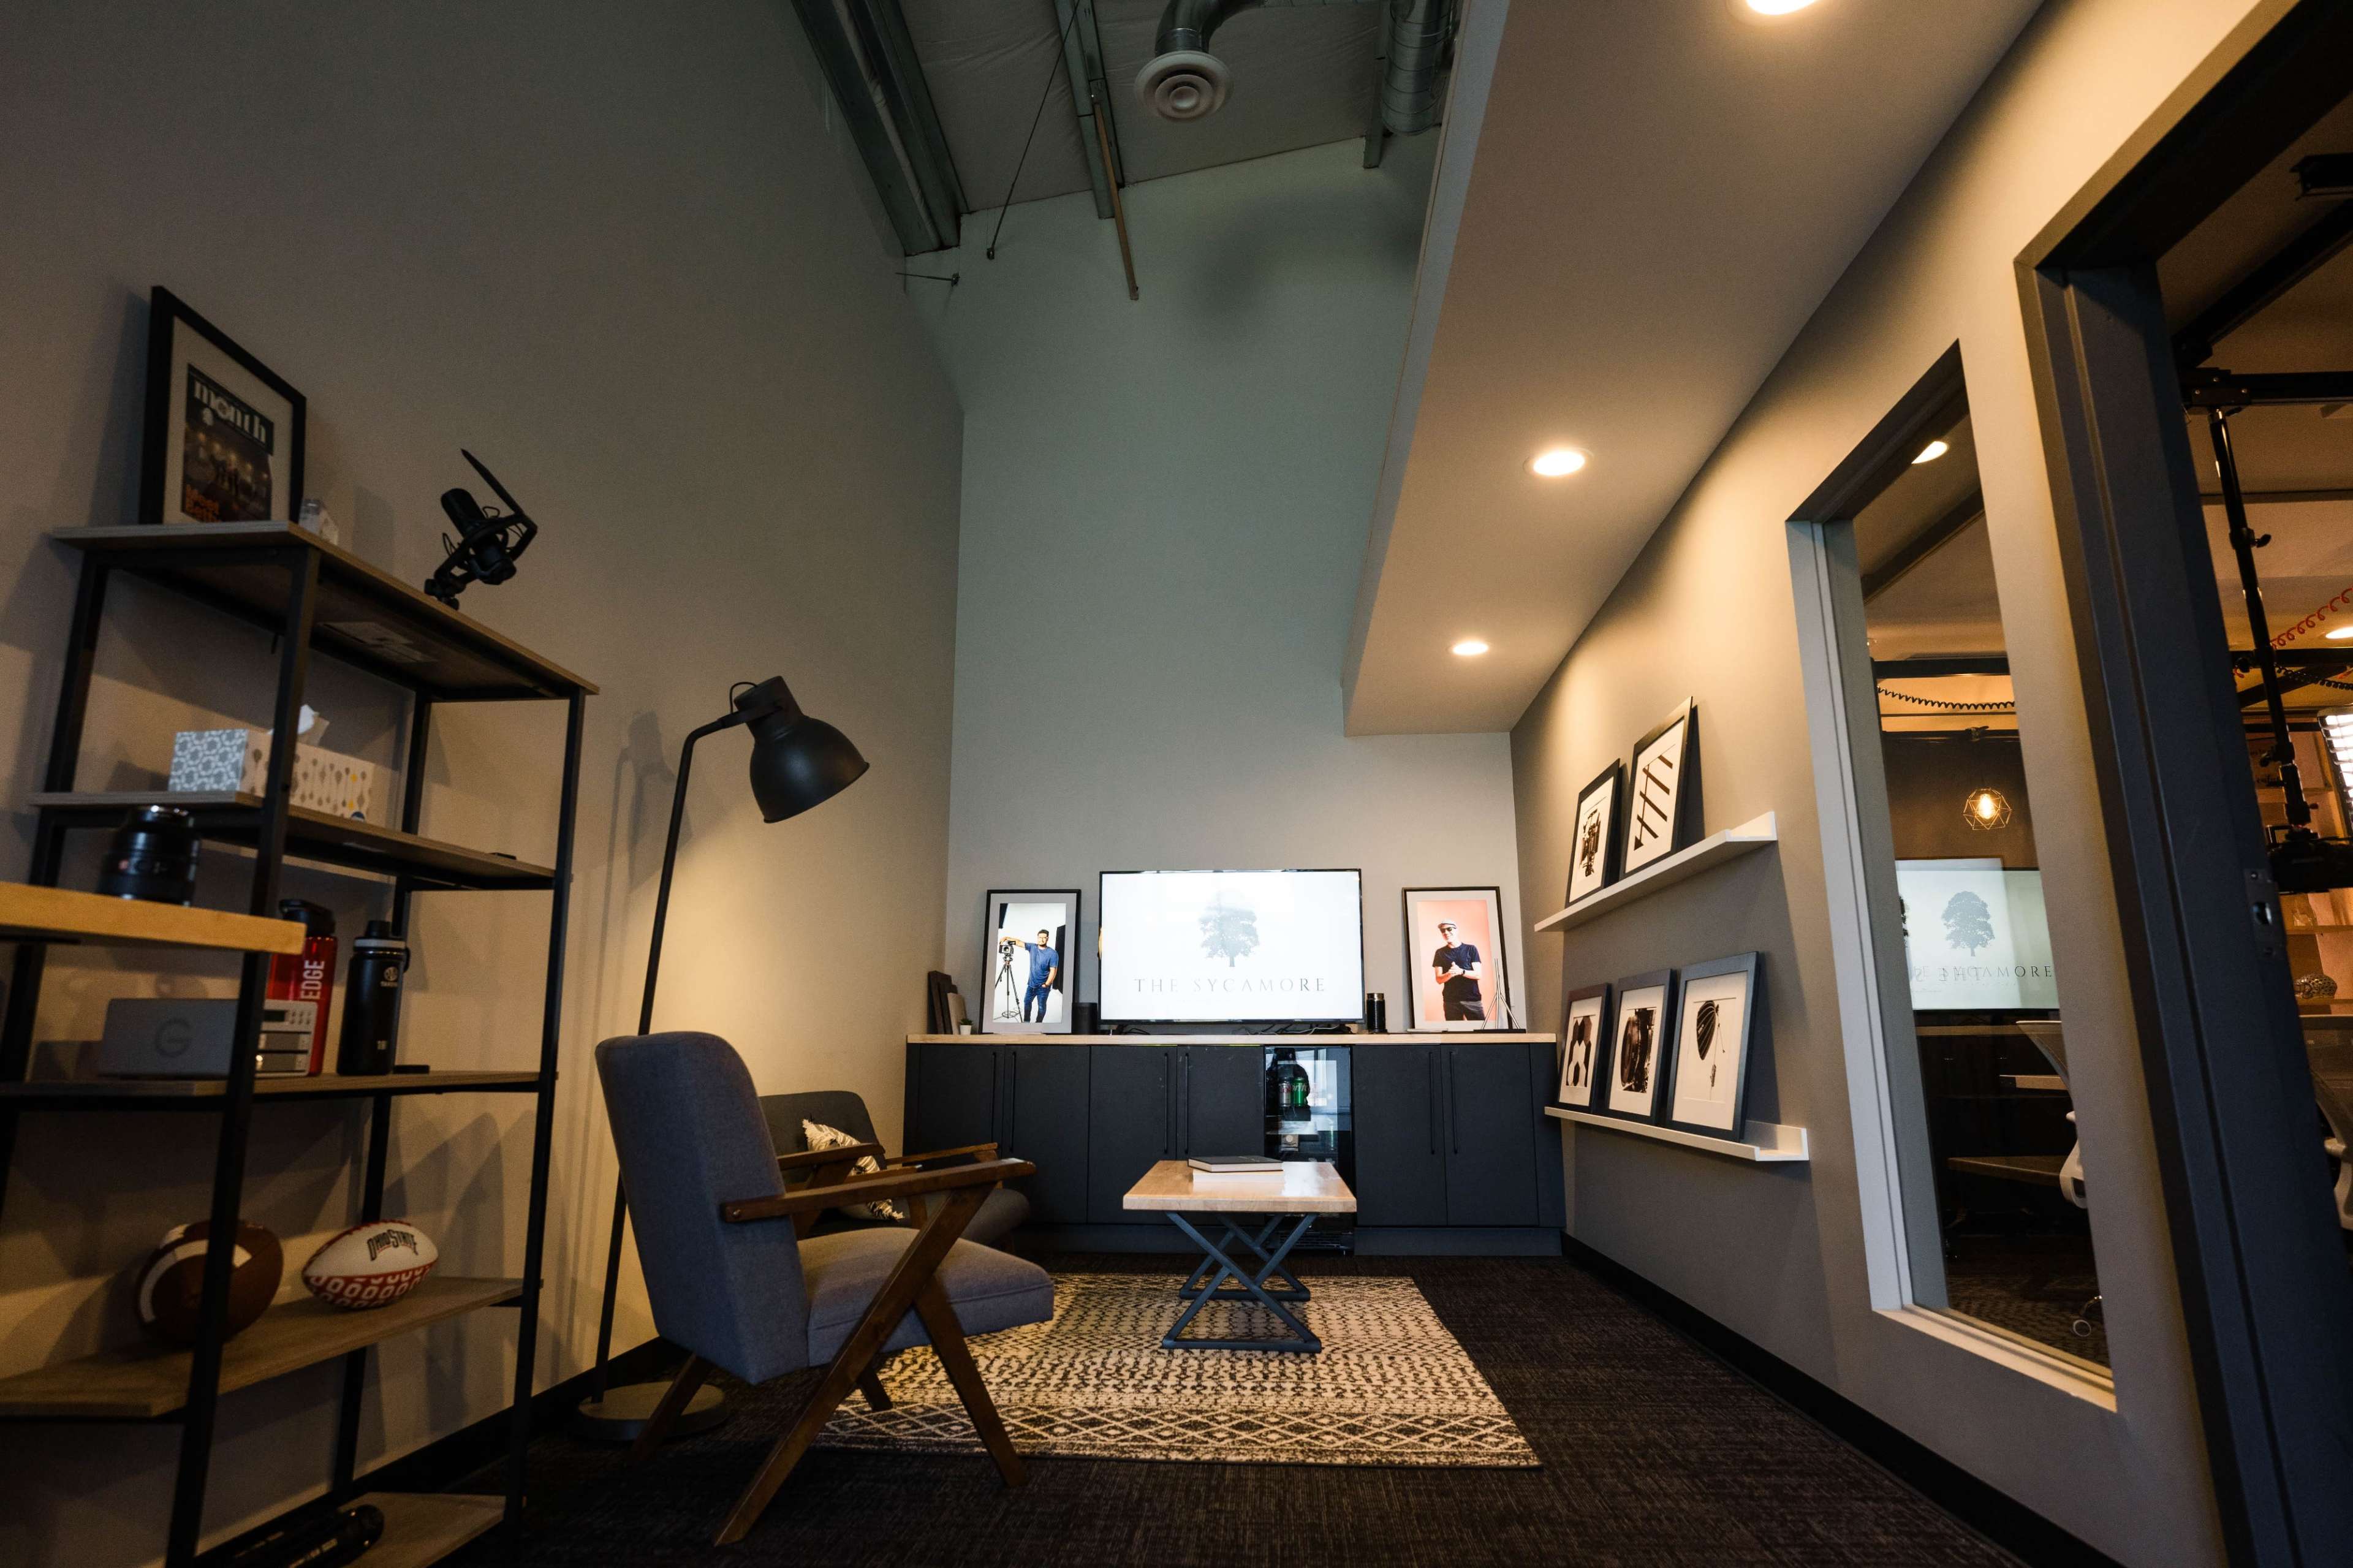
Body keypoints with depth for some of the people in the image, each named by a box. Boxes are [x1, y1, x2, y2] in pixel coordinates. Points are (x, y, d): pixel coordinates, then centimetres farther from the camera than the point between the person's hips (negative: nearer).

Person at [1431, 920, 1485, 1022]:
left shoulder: (1471, 949, 5)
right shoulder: (1440, 953, 9)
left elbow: (1478, 974, -2)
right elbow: (1439, 979, 4)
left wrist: (1461, 971, -20)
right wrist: (1449, 974, -18)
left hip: (1473, 999, -1)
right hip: (1451, 1001, 1)